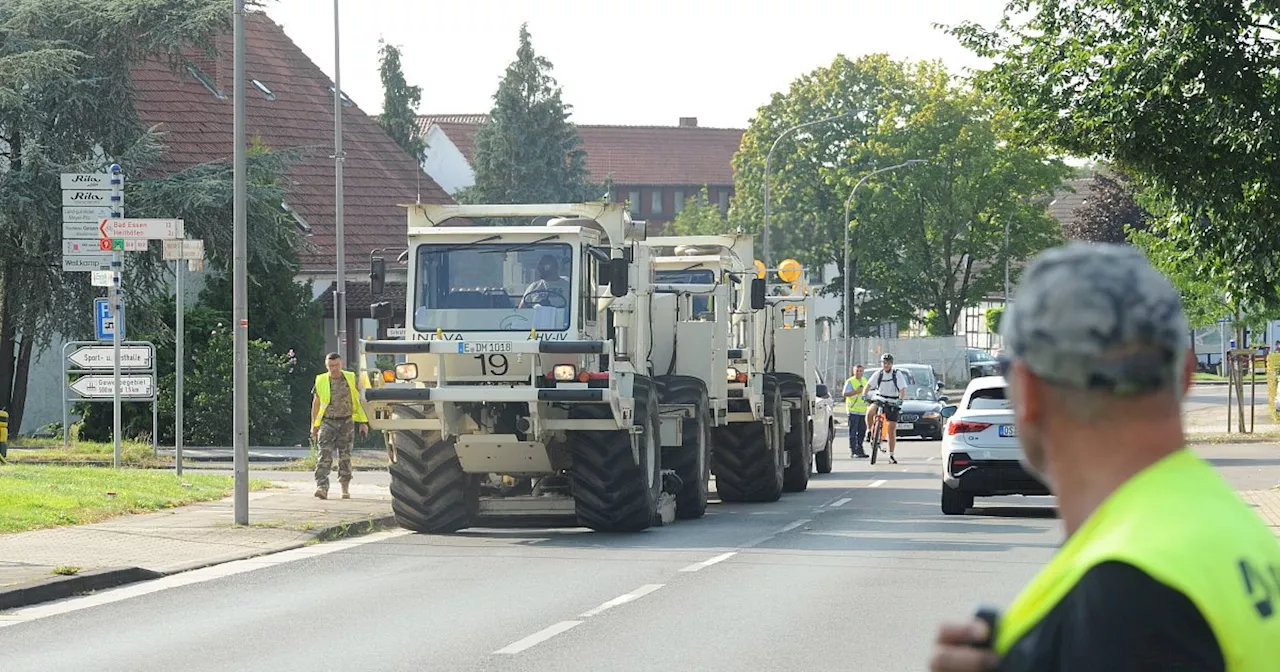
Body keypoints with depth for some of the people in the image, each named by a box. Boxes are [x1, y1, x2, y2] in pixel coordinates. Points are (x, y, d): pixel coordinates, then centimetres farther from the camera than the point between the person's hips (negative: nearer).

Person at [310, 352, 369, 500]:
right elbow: (316, 404, 9)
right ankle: (322, 487, -22)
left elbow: (358, 401, 10)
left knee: (345, 456, 7)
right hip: (328, 422, -1)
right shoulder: (321, 381, 2)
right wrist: (314, 426, 8)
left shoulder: (350, 379, 4)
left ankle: (345, 488, 17)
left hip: (346, 422, 1)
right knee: (325, 455, -14)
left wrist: (363, 422, 7)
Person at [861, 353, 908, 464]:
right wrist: (864, 395, -22)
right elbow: (868, 385, -4)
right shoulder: (878, 373, -1)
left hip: (893, 403, -1)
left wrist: (900, 400, -34)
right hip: (879, 400, 1)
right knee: (869, 412, -33)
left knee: (892, 430, -2)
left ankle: (891, 455, 6)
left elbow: (903, 389, -16)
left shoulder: (897, 374, -7)